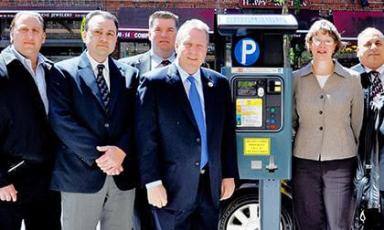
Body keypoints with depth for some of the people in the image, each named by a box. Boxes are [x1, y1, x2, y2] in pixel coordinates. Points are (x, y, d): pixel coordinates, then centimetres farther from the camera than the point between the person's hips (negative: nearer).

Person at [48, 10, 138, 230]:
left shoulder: (130, 74, 10)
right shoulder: (64, 72, 0)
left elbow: (137, 119, 3)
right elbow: (61, 120, -10)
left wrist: (121, 150, -14)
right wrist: (97, 156, -15)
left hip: (123, 173, 3)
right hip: (81, 174, -3)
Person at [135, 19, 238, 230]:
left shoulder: (219, 83, 7)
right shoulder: (154, 82, -6)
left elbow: (227, 132, 10)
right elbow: (146, 137, -9)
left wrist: (229, 175, 8)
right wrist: (152, 182, -12)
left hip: (211, 185, 4)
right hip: (172, 187, -4)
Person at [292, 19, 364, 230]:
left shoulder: (352, 79, 2)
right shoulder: (297, 78, 4)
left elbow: (358, 123, 7)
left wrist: (362, 162, 9)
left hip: (341, 163, -1)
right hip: (304, 162, 1)